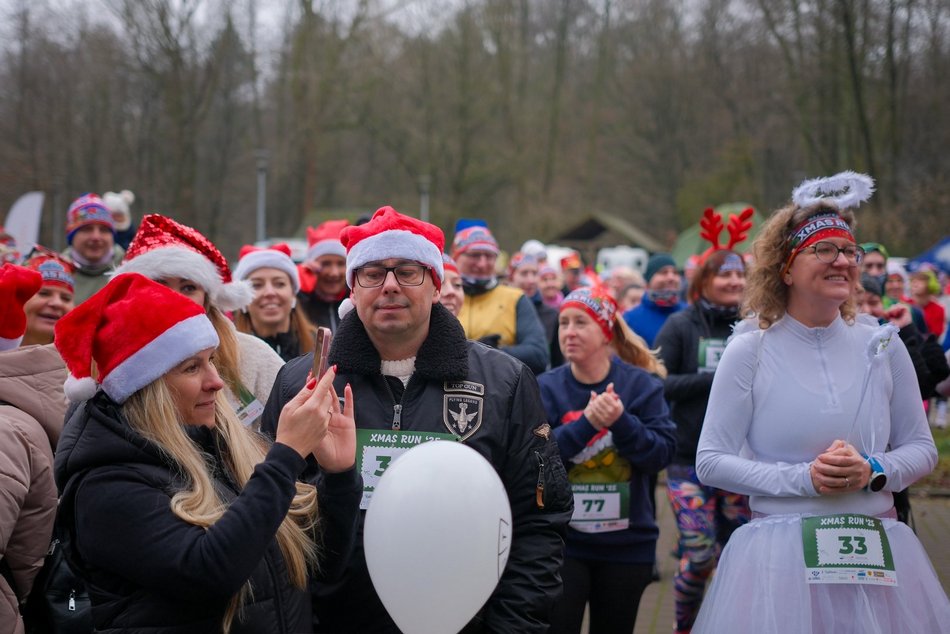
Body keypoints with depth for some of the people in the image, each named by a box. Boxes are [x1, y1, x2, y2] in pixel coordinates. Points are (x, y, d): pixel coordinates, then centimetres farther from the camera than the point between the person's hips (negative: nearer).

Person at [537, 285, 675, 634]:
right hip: (561, 541, -1)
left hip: (627, 544, 1)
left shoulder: (641, 384, -1)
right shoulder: (546, 388, -3)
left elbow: (662, 453, -9)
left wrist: (621, 422, -24)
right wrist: (586, 423, -26)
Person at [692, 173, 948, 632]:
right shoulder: (750, 352, -3)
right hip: (779, 555, -2)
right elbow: (710, 462, -4)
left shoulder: (883, 347, 5)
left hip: (876, 554, 3)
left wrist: (873, 471, -10)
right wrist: (803, 477, -14)